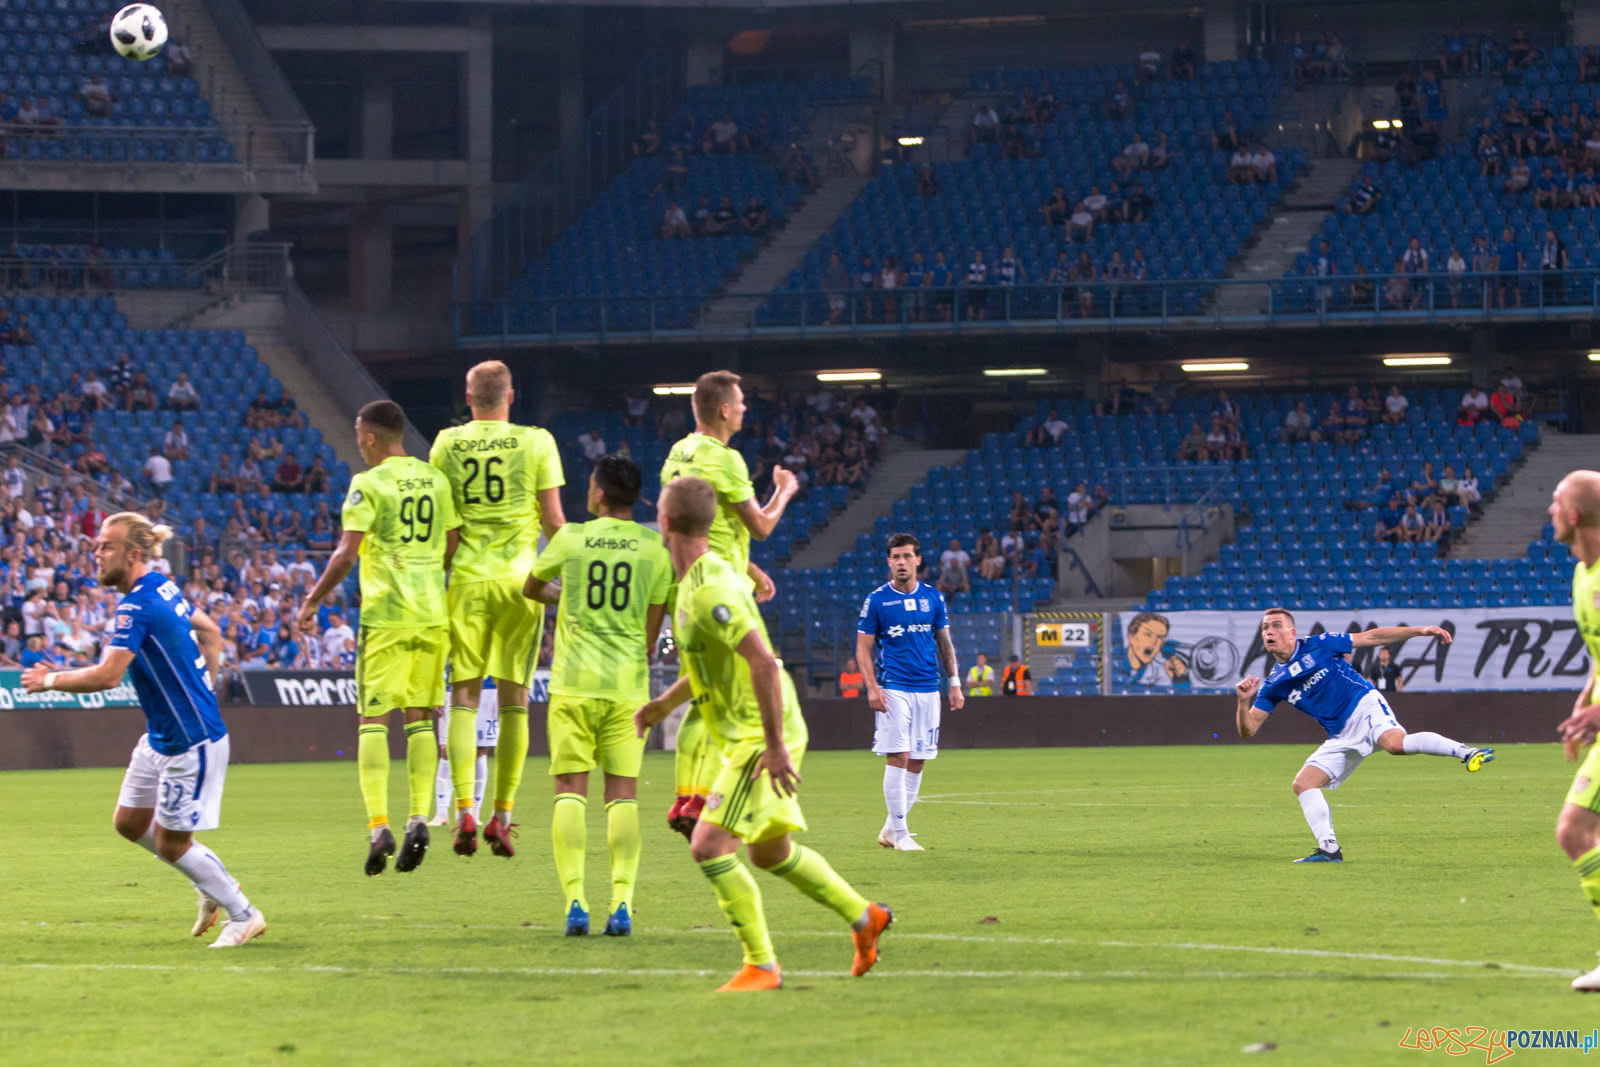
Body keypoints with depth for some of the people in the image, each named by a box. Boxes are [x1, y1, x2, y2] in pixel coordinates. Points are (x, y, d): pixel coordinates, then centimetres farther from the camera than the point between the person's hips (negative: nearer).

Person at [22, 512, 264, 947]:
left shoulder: (137, 607, -23)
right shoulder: (162, 589, 6)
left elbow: (106, 675, -31)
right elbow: (210, 631, 21)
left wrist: (50, 680, -17)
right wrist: (203, 689, 20)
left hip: (192, 741, -10)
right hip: (162, 736, 10)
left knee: (171, 843, 0)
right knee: (130, 822, 15)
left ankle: (244, 915, 15)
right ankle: (215, 886, 30)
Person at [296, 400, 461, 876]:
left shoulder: (368, 484, -7)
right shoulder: (437, 480, 10)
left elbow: (346, 555, -11)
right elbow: (453, 547, 13)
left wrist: (313, 600, 0)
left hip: (386, 616, -5)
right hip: (433, 614, 5)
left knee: (374, 719, -2)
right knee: (420, 718, 12)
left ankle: (378, 825, -13)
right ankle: (419, 818, 1)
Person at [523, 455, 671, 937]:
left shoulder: (571, 538, 1)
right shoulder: (654, 547, 2)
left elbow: (530, 588, 19)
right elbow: (652, 631, 5)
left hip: (573, 683, -1)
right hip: (627, 684, 1)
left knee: (570, 791, 2)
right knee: (623, 793, 5)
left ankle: (574, 900, -9)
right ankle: (622, 902, -5)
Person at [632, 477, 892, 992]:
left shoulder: (709, 592, -23)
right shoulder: (705, 576, 10)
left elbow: (763, 663, -30)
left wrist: (775, 746, -29)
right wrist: (666, 702, 25)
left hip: (760, 739, -10)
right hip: (745, 737, 10)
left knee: (708, 846, -14)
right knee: (771, 853, 21)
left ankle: (761, 964, -9)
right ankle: (863, 916, 35)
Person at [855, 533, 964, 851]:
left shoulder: (933, 598, 8)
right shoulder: (876, 600, -1)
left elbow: (945, 643, 16)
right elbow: (863, 647, 1)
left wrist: (954, 682, 9)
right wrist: (872, 687, -10)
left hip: (928, 688, 4)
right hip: (894, 689, -4)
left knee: (917, 762, 5)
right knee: (898, 758, -10)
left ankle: (891, 829, 16)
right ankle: (900, 833, -5)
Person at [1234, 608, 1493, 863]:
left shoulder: (1316, 645, -2)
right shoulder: (1273, 685, 7)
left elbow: (1371, 637, 3)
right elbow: (1247, 730, 3)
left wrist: (1420, 630, -1)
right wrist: (1244, 701, -18)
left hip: (1364, 707, -6)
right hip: (1341, 737, 6)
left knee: (1395, 743, -36)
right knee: (1303, 784, -7)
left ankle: (1463, 751, -32)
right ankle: (1329, 849, -4)